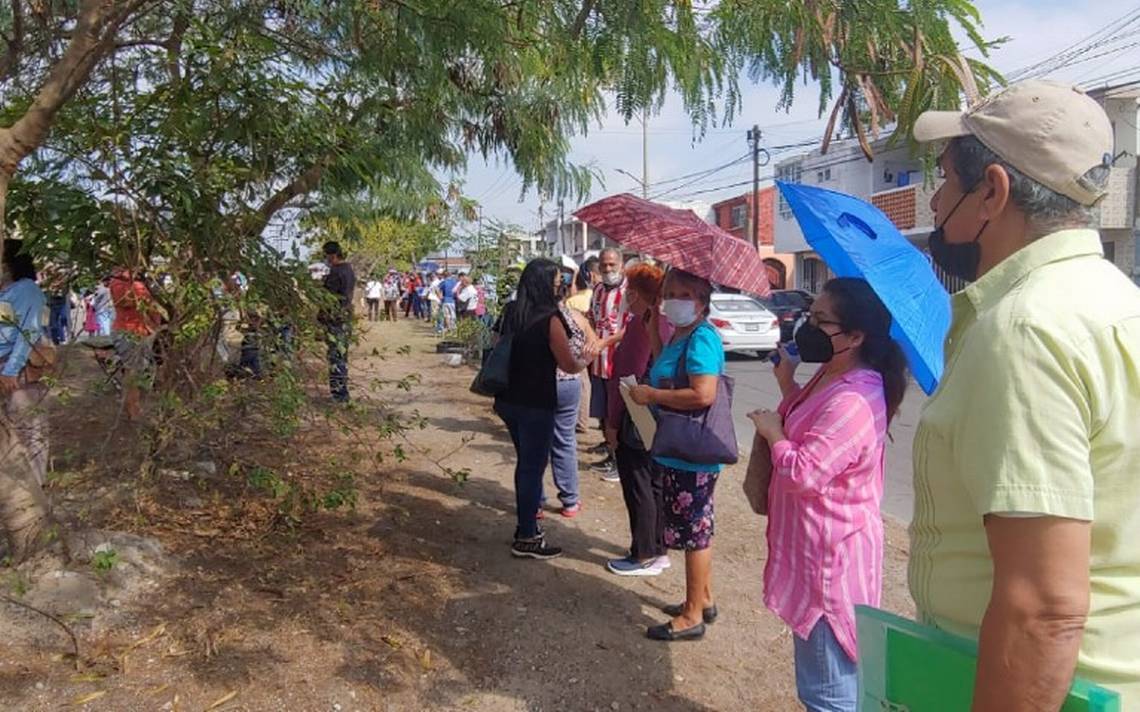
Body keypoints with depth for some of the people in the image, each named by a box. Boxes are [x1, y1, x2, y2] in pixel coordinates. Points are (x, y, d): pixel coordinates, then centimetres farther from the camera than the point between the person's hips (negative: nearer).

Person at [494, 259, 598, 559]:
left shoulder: (510, 313, 4)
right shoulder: (549, 319, -17)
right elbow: (569, 365, -12)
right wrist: (586, 358, 8)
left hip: (508, 399, 7)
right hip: (535, 404, -7)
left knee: (525, 462, 21)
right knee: (533, 466, 4)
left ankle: (526, 522, 32)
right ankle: (526, 539, 12)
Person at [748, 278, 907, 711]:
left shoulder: (852, 401, -28)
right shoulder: (830, 376, 6)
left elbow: (802, 474, -29)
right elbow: (802, 427, 19)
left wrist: (773, 432, -12)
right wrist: (786, 382, 5)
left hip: (830, 555, -11)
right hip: (815, 547, 11)